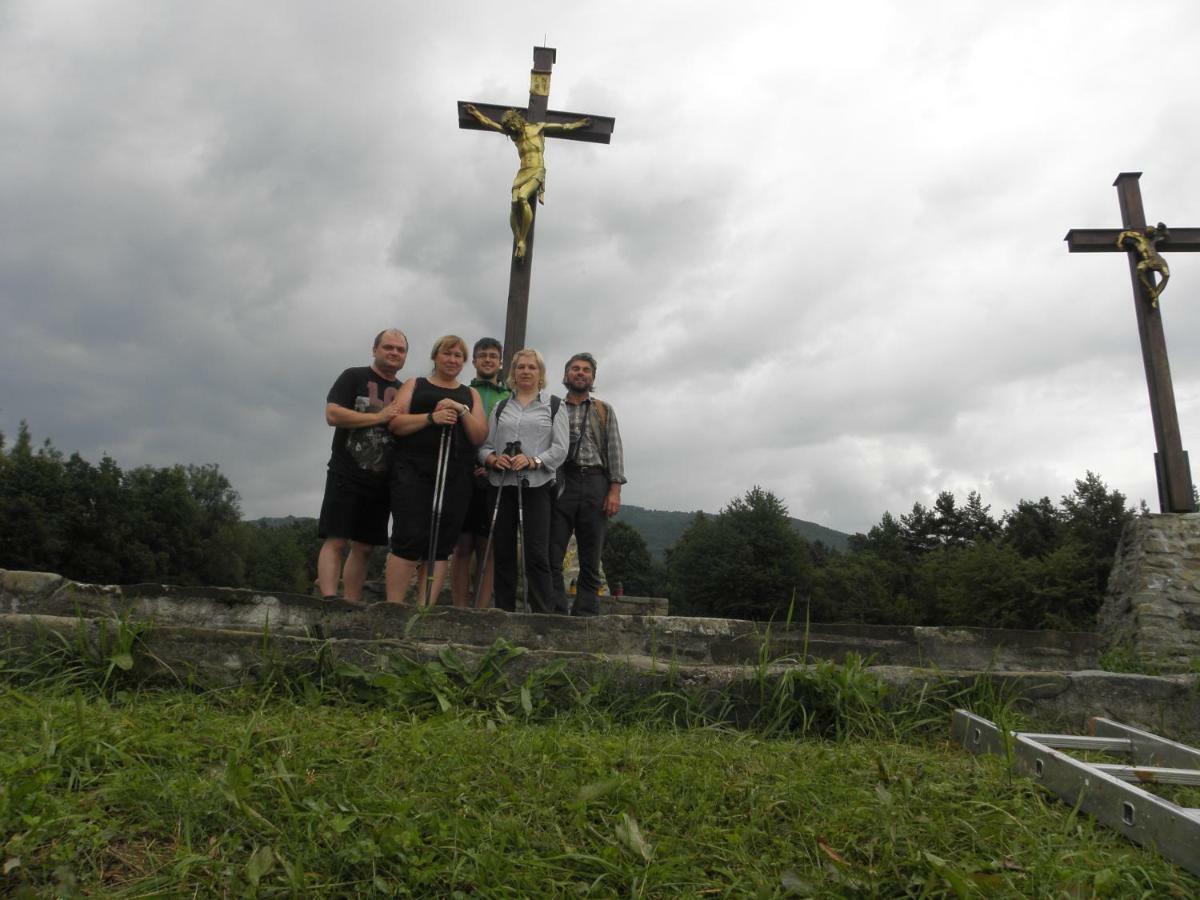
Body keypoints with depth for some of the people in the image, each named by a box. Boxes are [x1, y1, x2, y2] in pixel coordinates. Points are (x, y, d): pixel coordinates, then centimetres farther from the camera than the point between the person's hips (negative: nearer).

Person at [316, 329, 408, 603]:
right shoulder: (353, 377, 2)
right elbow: (332, 414, -11)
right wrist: (380, 417, -12)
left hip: (382, 481, 5)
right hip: (347, 475, -5)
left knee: (363, 547, 7)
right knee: (335, 540, -8)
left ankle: (351, 605, 12)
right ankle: (329, 600, -10)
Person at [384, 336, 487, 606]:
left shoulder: (470, 394, 20)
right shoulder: (414, 385, 14)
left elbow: (479, 436, 9)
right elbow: (395, 423, 0)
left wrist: (462, 411, -7)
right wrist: (432, 417, -13)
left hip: (455, 477, 3)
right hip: (414, 470, -2)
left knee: (440, 545, 0)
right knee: (410, 540, -11)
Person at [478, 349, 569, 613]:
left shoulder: (553, 405, 9)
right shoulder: (501, 407, 18)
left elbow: (560, 448, 0)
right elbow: (484, 446, 12)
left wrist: (533, 461, -16)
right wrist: (493, 459, -10)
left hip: (537, 486, -3)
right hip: (502, 487, 3)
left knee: (537, 554, -10)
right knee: (503, 553, 3)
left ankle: (544, 615, -8)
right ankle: (503, 613, 11)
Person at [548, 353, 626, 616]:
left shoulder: (604, 411, 17)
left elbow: (614, 451, 8)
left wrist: (615, 490, -4)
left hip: (595, 485, 1)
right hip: (560, 483, 0)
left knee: (591, 559, 1)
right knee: (552, 555, -8)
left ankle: (586, 615, 3)